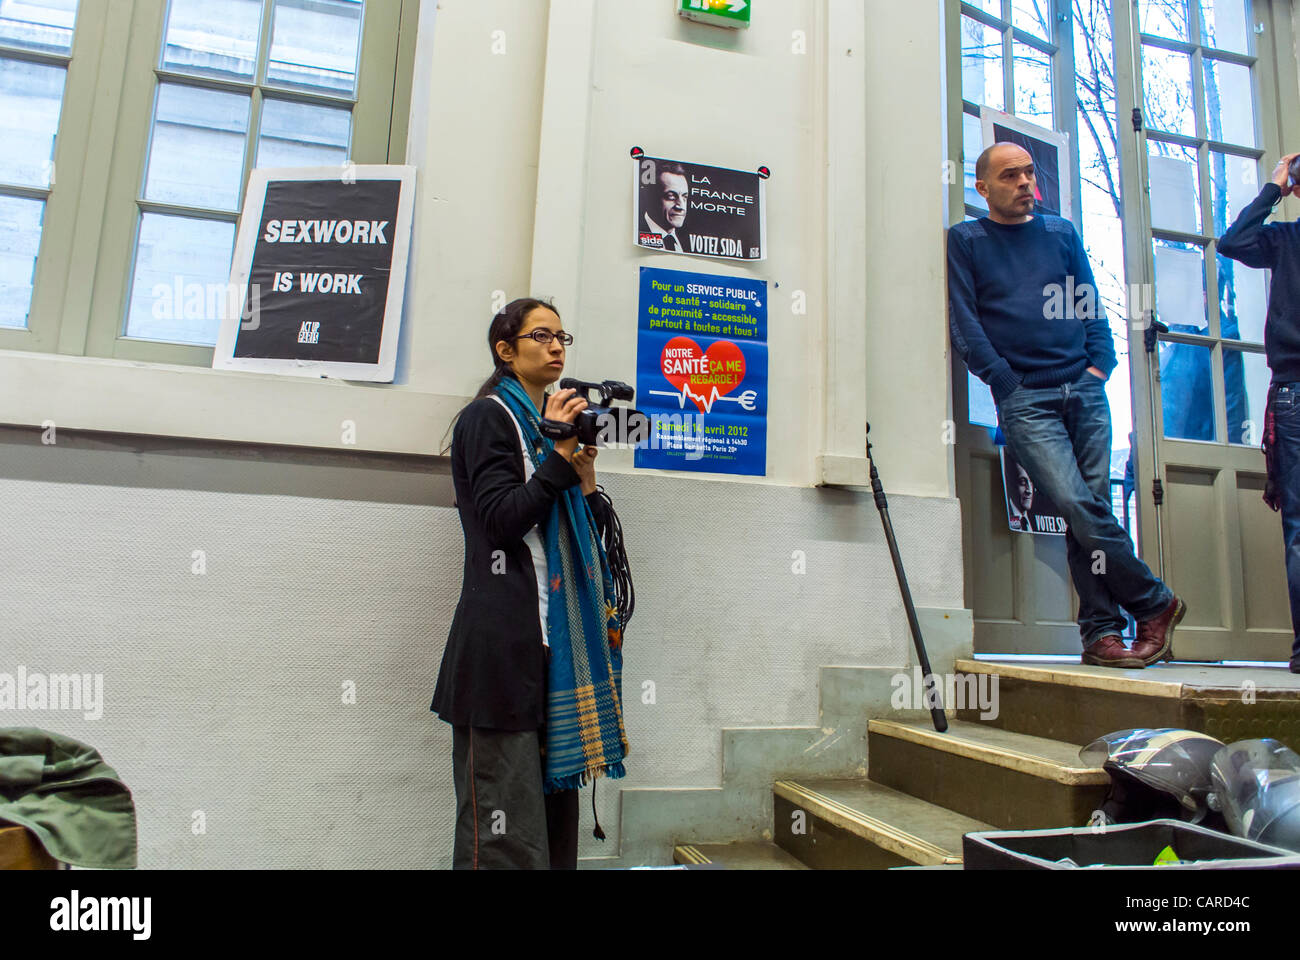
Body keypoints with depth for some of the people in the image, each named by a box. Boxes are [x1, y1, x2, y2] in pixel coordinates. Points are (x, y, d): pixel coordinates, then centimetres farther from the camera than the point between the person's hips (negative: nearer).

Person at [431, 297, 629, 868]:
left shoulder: (556, 421, 21)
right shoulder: (488, 418, 0)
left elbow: (593, 534, 18)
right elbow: (502, 519, -13)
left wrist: (585, 473, 3)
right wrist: (561, 454, -12)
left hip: (561, 632, 8)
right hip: (506, 637, -7)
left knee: (555, 790, 11)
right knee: (507, 825, -6)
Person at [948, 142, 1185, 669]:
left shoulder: (1062, 233, 20)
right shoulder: (965, 241, 8)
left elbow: (1090, 306, 19)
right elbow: (963, 325, 0)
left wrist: (1100, 364, 4)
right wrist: (1008, 382, -7)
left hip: (1085, 389, 4)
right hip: (1025, 399, -4)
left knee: (1089, 511, -1)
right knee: (1080, 506, -15)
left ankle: (1101, 631, 4)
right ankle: (1155, 602, 2)